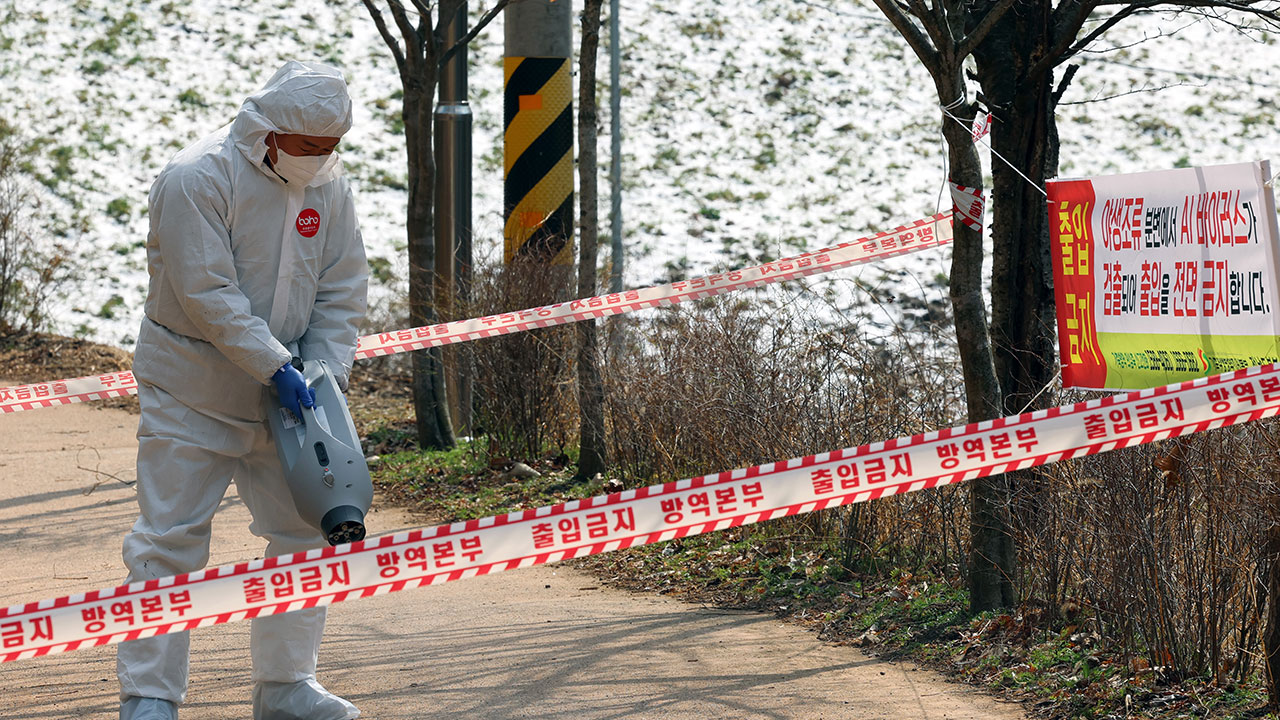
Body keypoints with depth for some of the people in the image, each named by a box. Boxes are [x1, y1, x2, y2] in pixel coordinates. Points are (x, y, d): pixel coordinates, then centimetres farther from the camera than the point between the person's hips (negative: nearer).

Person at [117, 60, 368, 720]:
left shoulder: (329, 188, 2)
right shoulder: (196, 180, -18)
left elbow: (342, 293, 4)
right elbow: (208, 293, -23)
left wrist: (323, 377, -8)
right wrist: (276, 367, -25)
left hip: (278, 395, 6)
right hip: (190, 394, -6)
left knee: (304, 534, 7)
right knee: (170, 541, -5)